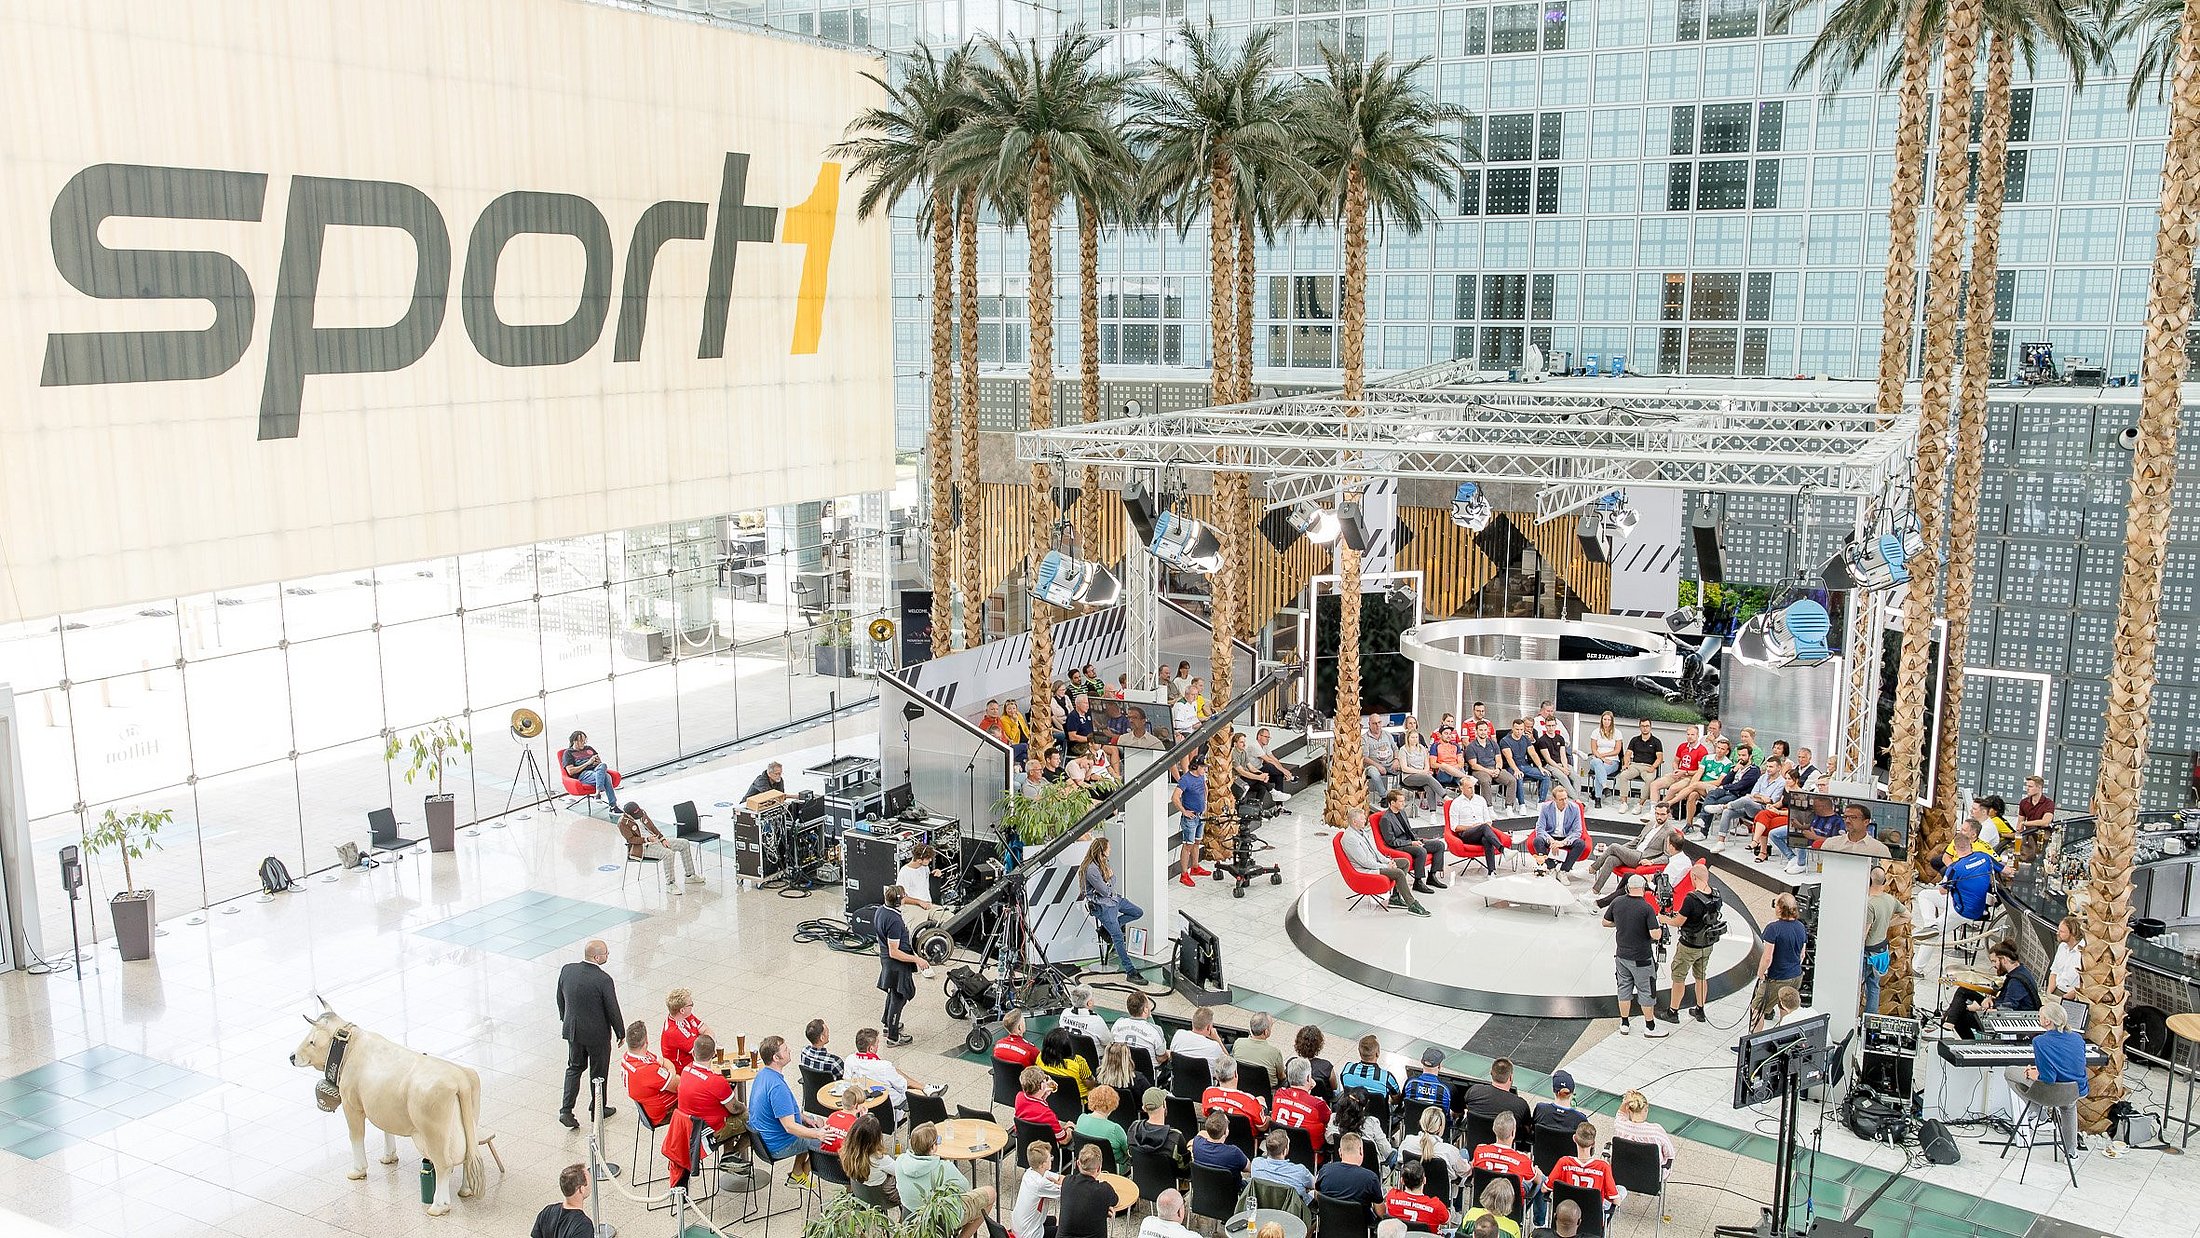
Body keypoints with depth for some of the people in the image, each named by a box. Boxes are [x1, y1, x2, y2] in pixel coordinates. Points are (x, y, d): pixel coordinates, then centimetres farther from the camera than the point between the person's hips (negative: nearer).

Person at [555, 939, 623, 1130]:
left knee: (574, 1067, 21)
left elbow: (560, 999, 5)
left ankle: (566, 1110, 12)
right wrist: (620, 1033, 0)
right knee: (598, 1071, 15)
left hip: (572, 1029, 5)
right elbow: (612, 1009, -16)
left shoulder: (567, 970, -9)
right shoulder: (603, 980, -25)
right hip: (597, 1033, -5)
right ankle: (597, 1109, 31)